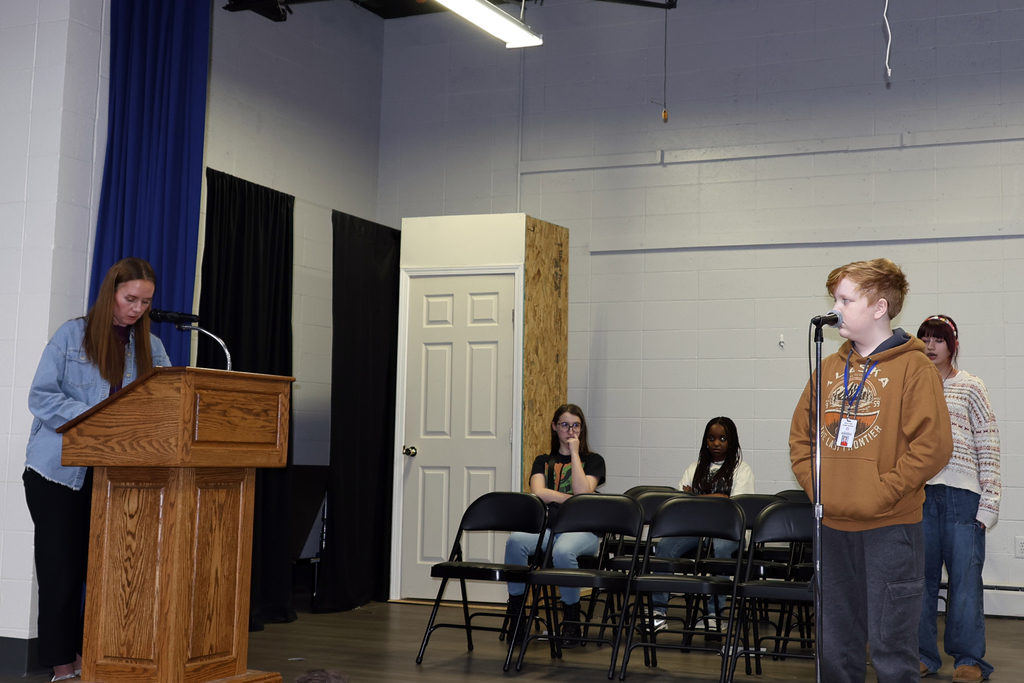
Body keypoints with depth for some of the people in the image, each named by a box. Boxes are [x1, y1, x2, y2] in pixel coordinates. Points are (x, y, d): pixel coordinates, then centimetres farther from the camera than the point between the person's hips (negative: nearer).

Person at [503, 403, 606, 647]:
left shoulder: (593, 461, 13)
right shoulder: (543, 461, 20)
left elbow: (583, 493, -7)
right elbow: (538, 492, 0)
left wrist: (574, 454, -2)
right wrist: (572, 499, -7)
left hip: (582, 529, -2)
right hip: (547, 526, 2)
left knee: (562, 552, -39)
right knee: (515, 541, -32)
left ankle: (571, 621, -20)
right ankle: (515, 612, -20)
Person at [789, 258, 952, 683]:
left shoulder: (913, 368, -7)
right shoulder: (829, 369, 11)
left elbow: (933, 446, -14)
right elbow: (801, 433, 16)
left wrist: (882, 493, -17)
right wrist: (813, 483, 1)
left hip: (890, 528, -6)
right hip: (832, 528, 6)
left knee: (891, 648, 1)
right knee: (836, 647, 14)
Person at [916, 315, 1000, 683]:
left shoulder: (970, 387, 5)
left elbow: (988, 446, 2)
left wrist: (989, 499, -5)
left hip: (961, 492, -2)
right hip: (918, 491, 3)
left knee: (965, 576, 0)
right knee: (920, 576, 6)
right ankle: (923, 654, 16)